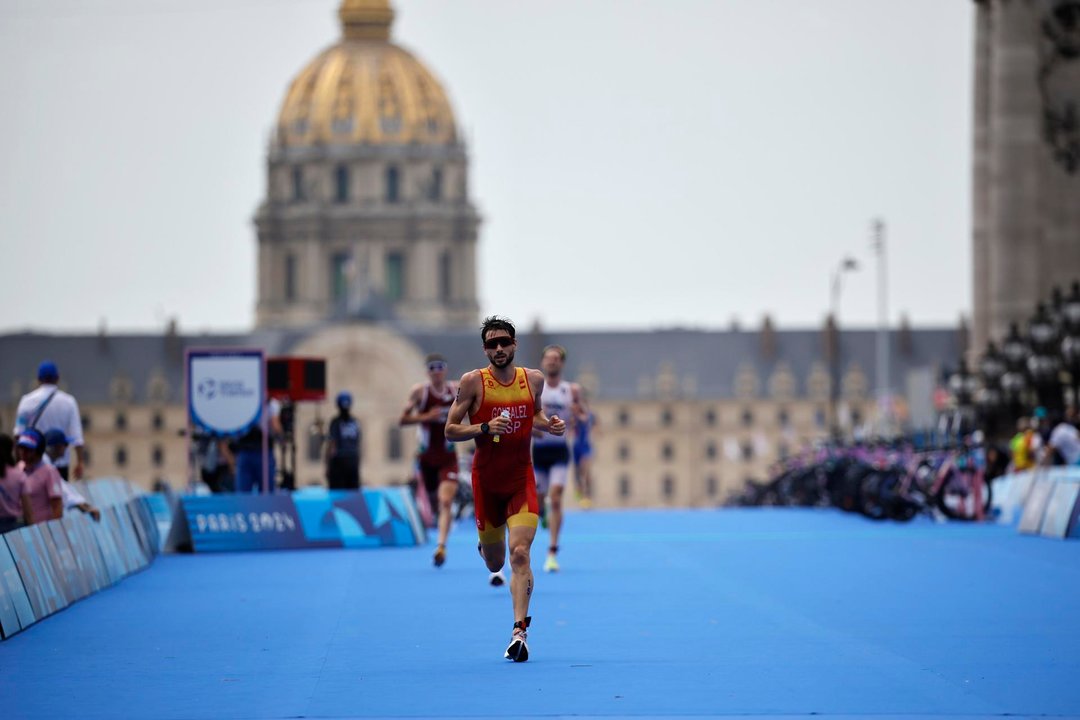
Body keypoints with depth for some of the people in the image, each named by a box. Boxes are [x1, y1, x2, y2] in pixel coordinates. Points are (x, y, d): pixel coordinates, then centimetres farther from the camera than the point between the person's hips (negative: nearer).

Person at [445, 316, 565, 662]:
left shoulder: (534, 379, 2)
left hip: (522, 478, 0)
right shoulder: (473, 382, -7)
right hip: (486, 481, 0)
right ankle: (487, 543, 52)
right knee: (494, 563, 12)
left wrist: (549, 425, -1)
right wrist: (485, 428, -22)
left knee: (520, 554, -18)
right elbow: (450, 429, -5)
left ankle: (519, 630, -19)